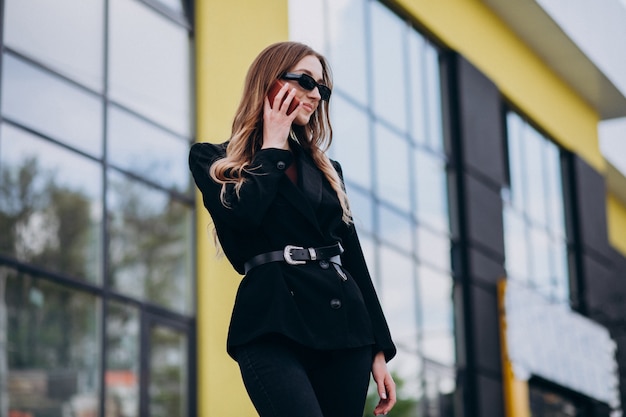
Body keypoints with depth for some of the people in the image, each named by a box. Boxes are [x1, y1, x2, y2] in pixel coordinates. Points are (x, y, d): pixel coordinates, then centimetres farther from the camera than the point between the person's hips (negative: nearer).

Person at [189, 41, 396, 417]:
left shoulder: (326, 170, 22)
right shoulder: (214, 160, 10)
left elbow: (354, 257, 18)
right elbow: (241, 213, -12)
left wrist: (379, 347, 12)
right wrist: (273, 145, 4)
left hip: (345, 327, 5)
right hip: (274, 328, -5)